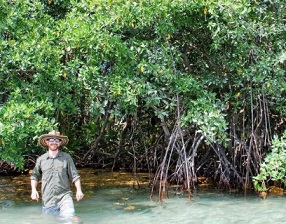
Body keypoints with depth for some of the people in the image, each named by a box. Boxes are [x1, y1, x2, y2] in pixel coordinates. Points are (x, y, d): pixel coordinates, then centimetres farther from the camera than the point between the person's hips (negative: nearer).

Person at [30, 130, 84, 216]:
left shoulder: (66, 157, 5)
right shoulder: (41, 159, 9)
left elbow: (74, 175, 5)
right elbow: (34, 176, 19)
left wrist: (79, 190, -6)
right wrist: (34, 190, 4)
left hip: (64, 197, -2)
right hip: (48, 200, 2)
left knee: (70, 217, -22)